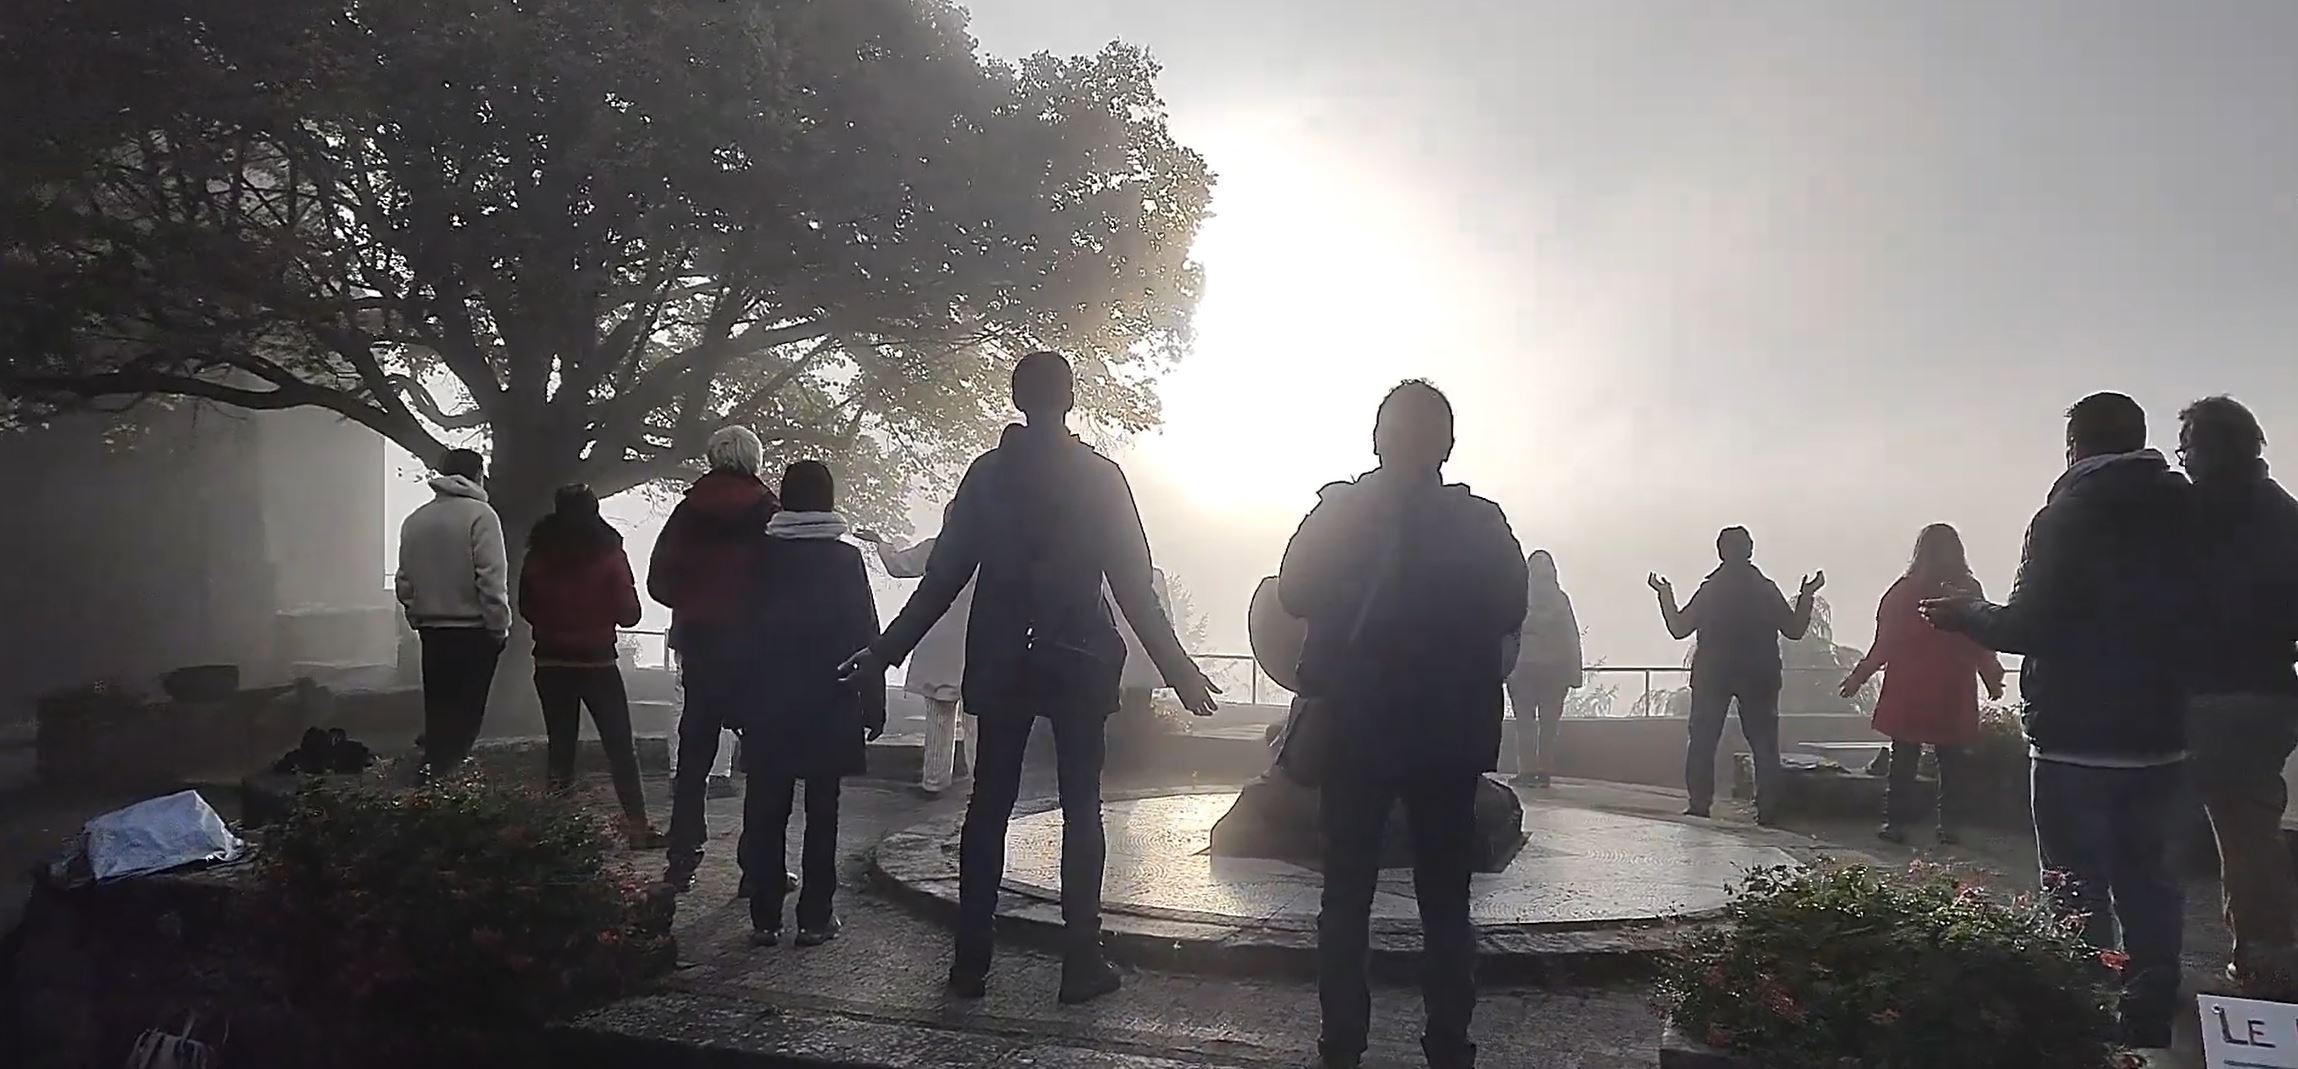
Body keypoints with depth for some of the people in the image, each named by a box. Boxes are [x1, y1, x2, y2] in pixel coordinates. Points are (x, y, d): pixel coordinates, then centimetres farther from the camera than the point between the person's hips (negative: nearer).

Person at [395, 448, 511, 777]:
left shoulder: (414, 520, 9)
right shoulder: (479, 514, -10)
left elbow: (404, 580, 10)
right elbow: (492, 577, -16)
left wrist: (417, 615, 18)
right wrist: (500, 625, -10)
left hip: (431, 629, 6)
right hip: (473, 629, -6)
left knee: (438, 709, 16)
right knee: (465, 713, -2)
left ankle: (434, 768, 21)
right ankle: (448, 773, -6)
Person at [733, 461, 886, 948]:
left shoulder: (763, 556, 2)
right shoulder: (846, 558, -3)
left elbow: (743, 630, 3)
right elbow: (866, 634, -4)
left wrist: (739, 703, 9)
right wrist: (872, 703, 2)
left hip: (768, 709, 1)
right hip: (829, 708, -1)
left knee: (765, 813, 7)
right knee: (821, 812, 5)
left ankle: (765, 918, 8)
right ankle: (815, 918, 6)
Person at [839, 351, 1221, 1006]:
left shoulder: (986, 474, 2)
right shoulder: (1099, 477, -3)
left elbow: (944, 575, 2)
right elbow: (1133, 584, -5)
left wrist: (886, 651, 10)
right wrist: (1177, 668, 1)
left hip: (999, 665, 2)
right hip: (1078, 663, -2)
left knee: (989, 805, 8)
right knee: (1081, 809, 5)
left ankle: (971, 963, 9)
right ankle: (1081, 965, 5)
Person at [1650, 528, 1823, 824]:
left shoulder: (1709, 591, -4)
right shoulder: (1767, 590, -2)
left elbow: (1678, 628, -2)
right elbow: (1795, 630, 4)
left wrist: (1665, 594, 10)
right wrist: (1808, 594, 15)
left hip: (1711, 677, -1)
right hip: (1760, 678, 1)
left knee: (1702, 742, 6)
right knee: (1764, 743, 8)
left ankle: (1699, 805, 1)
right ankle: (1768, 809, 3)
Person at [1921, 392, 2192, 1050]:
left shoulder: (2071, 512, -12)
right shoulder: (2186, 509, 5)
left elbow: (2028, 626, -16)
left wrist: (1963, 615, 0)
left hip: (2077, 741, -6)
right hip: (2163, 737, 6)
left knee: (2078, 891, 2)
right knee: (2147, 880, 16)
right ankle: (2150, 1017, 20)